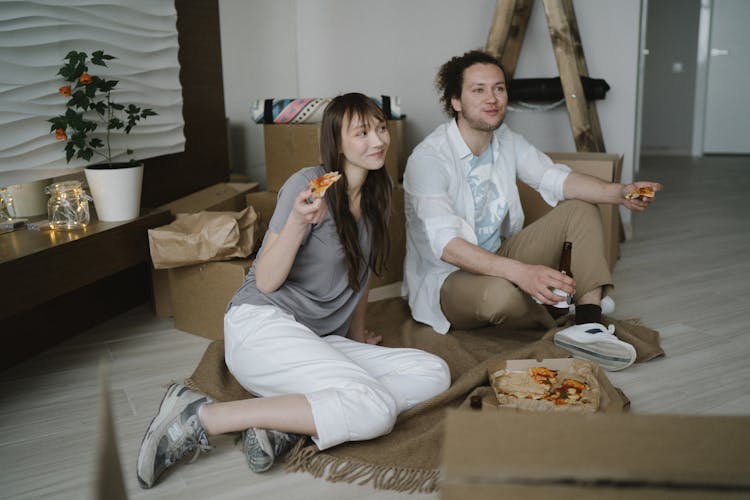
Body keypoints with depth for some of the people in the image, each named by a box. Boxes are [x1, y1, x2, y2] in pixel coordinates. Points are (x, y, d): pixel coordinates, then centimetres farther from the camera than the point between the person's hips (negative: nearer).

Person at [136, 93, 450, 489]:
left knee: (434, 374, -12)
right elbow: (266, 281, -11)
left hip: (319, 341, 8)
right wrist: (298, 222, -25)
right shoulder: (308, 184, -8)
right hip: (262, 322, -7)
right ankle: (202, 417, -20)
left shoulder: (378, 191, 12)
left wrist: (357, 330, 27)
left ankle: (279, 423, -18)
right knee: (376, 409, -29)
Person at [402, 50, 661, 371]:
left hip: (499, 258, 8)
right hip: (446, 279, -8)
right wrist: (520, 271, -44)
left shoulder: (507, 141, 4)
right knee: (500, 295, -40)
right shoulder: (428, 158, -22)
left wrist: (619, 193, -23)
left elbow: (555, 179, -5)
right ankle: (554, 318, -3)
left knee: (581, 209, -2)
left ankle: (588, 325, -19)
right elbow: (447, 244, -33)